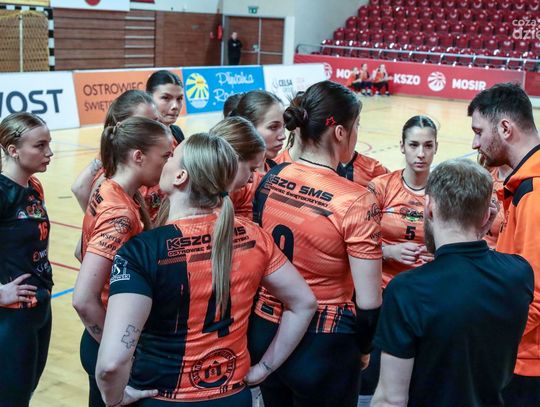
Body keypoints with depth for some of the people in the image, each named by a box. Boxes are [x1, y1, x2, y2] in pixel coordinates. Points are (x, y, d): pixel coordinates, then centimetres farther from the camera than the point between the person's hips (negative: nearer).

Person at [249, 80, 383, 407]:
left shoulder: (271, 178, -5)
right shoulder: (356, 202, -21)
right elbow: (368, 301, -18)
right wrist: (363, 346, 1)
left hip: (265, 332, 5)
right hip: (322, 346, -5)